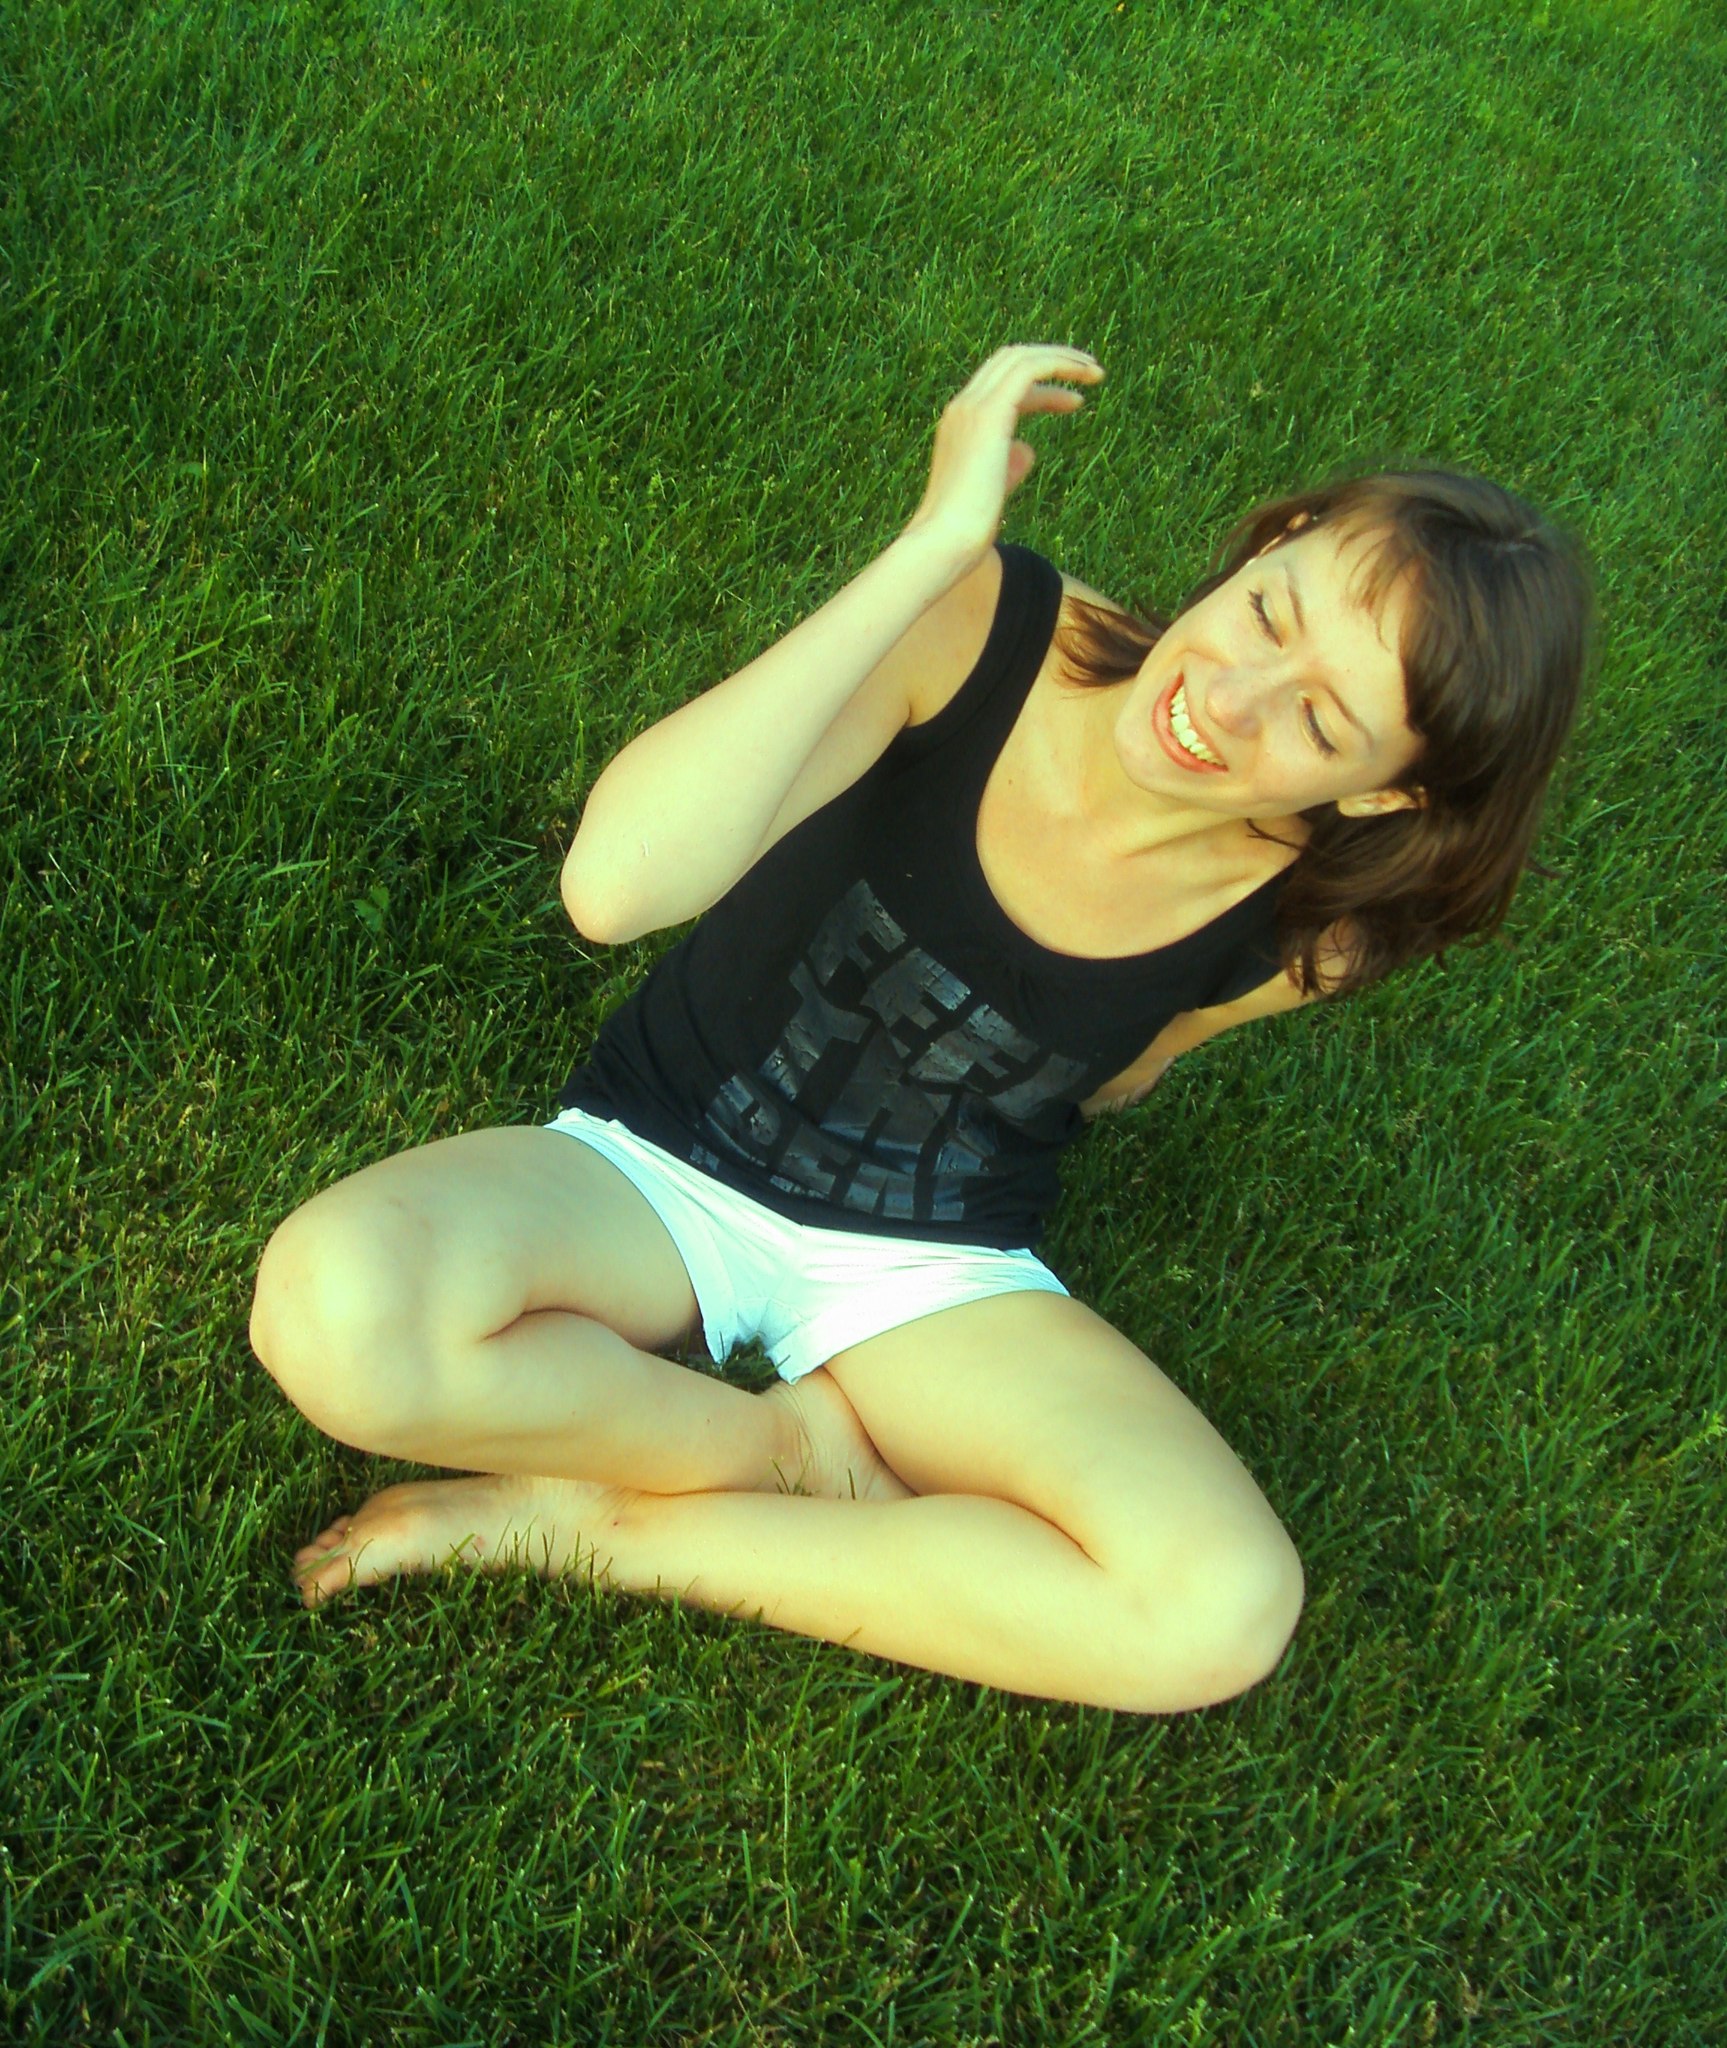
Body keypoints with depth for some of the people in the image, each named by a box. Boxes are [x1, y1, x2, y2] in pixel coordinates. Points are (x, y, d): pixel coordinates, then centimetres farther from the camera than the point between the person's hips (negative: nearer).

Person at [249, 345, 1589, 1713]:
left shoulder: (1297, 934, -13)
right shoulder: (985, 623, -22)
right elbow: (616, 884, -36)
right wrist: (936, 544, -38)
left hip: (932, 1271, 2)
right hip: (658, 1169, -1)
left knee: (1226, 1612, -25)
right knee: (337, 1310, -33)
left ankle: (593, 1523, -12)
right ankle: (792, 1445, -4)